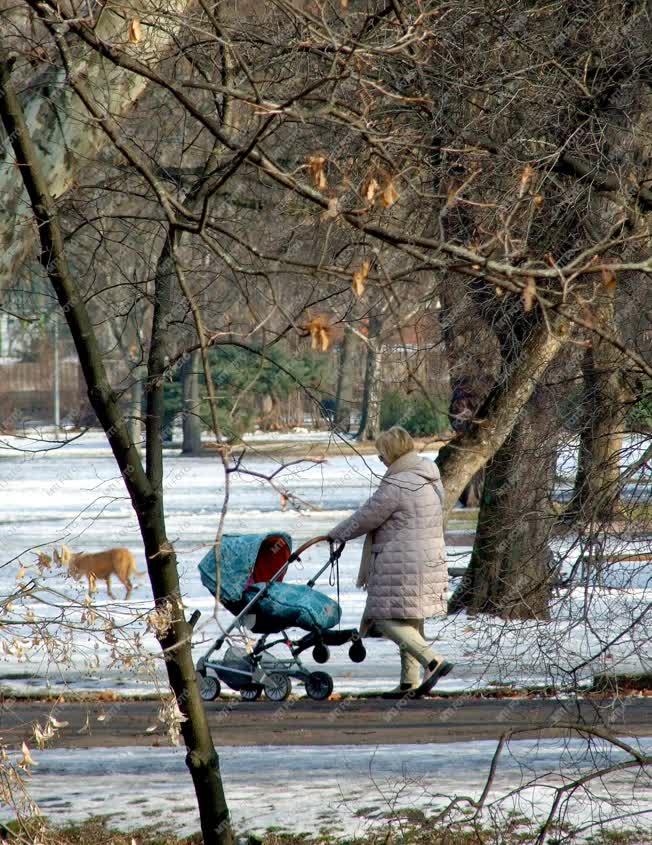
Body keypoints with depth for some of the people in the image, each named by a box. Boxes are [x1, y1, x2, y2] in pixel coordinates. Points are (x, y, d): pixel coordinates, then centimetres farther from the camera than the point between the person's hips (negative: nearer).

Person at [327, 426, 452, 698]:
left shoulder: (396, 486, -17)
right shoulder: (431, 479, 11)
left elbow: (366, 518, -10)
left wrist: (337, 534, 7)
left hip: (401, 564, -9)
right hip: (430, 560, 9)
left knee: (387, 619, -5)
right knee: (411, 621, 14)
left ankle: (433, 662, -17)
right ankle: (410, 681, 16)